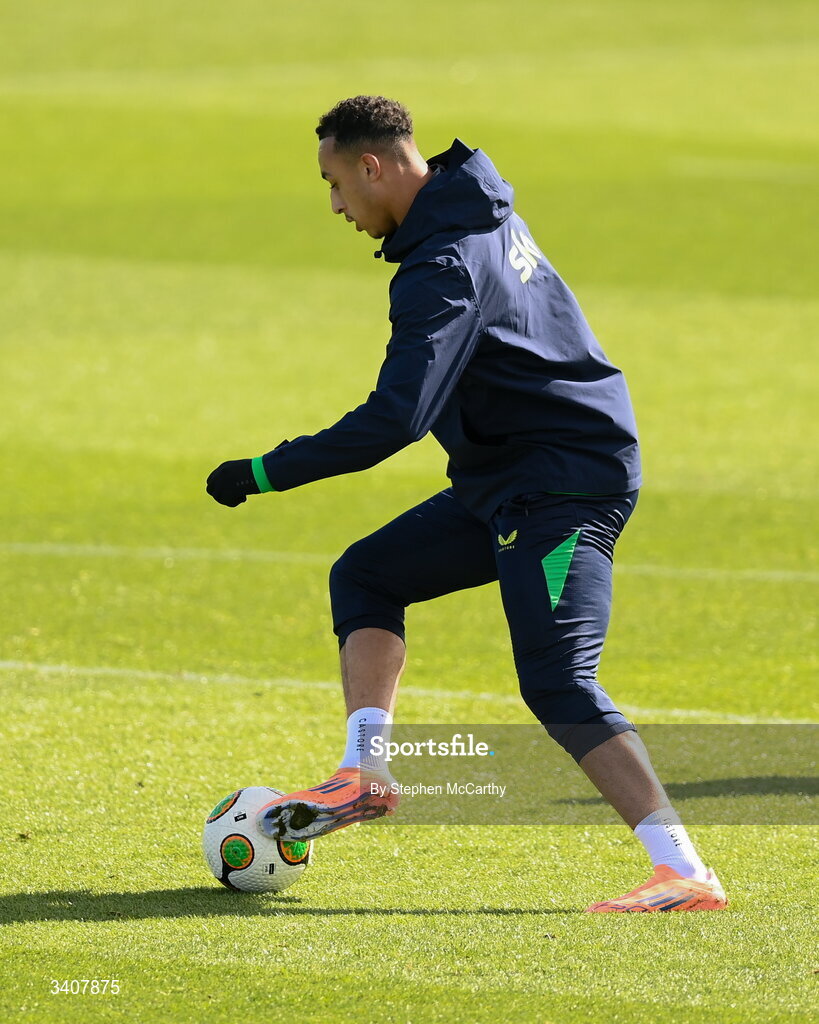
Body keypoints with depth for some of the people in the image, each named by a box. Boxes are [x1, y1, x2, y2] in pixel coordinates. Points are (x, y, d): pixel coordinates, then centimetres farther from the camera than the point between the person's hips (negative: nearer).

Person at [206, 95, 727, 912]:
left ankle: (685, 874, -20)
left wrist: (265, 473, -23)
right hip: (510, 482, 11)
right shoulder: (481, 214, 9)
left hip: (564, 484, -11)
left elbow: (397, 419, -29)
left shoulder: (444, 268, -21)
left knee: (558, 687, -16)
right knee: (365, 576, 15)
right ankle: (364, 774, 4)